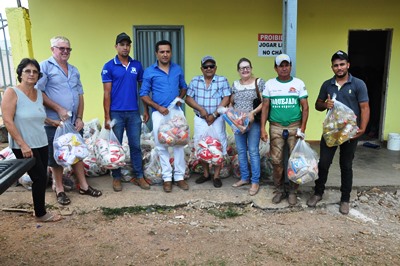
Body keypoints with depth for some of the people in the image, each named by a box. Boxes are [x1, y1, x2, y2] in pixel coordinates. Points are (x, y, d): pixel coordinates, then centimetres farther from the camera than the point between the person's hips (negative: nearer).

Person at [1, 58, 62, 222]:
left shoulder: (39, 94, 7)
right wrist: (23, 144, -19)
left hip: (41, 144, 6)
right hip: (23, 147, -6)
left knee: (40, 178, 10)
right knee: (40, 178, -1)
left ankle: (40, 210, 26)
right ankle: (41, 214, 17)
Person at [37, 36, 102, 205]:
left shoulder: (74, 71, 14)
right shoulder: (45, 67, -5)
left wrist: (79, 118, 4)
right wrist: (58, 109, -16)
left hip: (74, 122, 6)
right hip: (54, 122, -5)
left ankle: (83, 186, 25)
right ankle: (59, 190, 20)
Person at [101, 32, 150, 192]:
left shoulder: (137, 65, 7)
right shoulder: (109, 67, -2)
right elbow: (107, 93, -4)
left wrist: (146, 110, 6)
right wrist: (107, 117, -8)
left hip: (134, 113, 2)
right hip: (116, 113, -2)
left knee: (135, 145, 8)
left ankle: (139, 176, 18)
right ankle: (116, 177, 20)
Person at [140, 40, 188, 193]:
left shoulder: (178, 69, 7)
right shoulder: (149, 72, -2)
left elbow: (184, 87, 18)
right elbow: (144, 95, -1)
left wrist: (180, 97, -3)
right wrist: (158, 107, -12)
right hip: (159, 113, -2)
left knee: (179, 144, 3)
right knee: (161, 146, 3)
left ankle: (179, 176, 14)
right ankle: (167, 178, 14)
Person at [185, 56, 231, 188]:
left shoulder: (222, 80, 0)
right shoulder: (195, 81, 6)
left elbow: (226, 99, -7)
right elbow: (188, 98, 1)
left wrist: (214, 115, -13)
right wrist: (201, 109, -14)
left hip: (217, 119, -2)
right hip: (200, 120, 2)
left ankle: (216, 176, 14)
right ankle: (206, 173, 25)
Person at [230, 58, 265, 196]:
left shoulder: (259, 82, -3)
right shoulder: (235, 84, 10)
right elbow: (231, 102, 16)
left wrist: (253, 112, -20)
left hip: (254, 122, -5)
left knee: (253, 151, -3)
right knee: (241, 151, 10)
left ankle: (255, 182, 7)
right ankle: (244, 178, 24)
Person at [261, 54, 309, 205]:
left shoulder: (299, 83, 1)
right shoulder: (270, 84, 3)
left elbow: (305, 107, 1)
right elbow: (265, 107, 3)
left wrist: (302, 128, -7)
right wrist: (263, 129, -4)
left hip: (294, 127, 0)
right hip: (276, 127, 1)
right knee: (276, 160, 3)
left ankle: (292, 191, 20)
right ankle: (279, 190, 20)